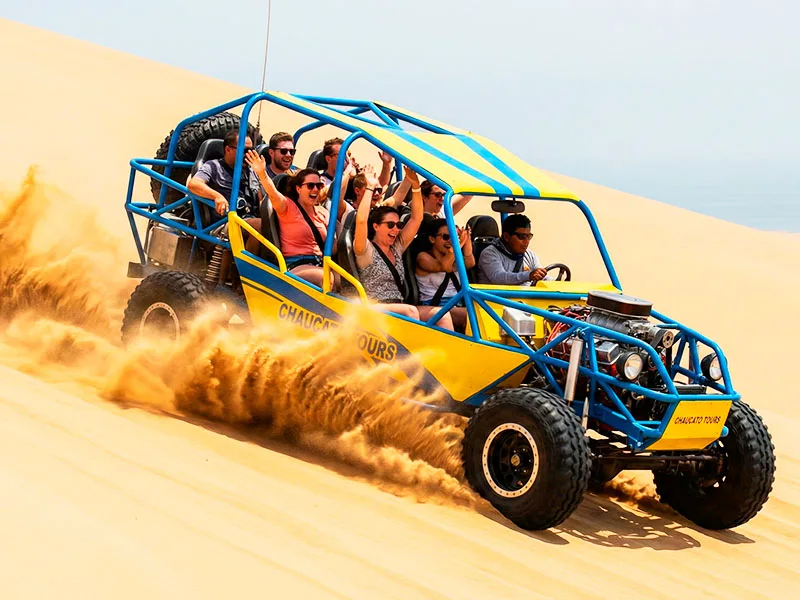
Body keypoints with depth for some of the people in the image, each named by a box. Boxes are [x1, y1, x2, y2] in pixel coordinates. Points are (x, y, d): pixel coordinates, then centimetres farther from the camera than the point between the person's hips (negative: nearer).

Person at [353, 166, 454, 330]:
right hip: (374, 309, -7)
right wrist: (369, 188, -11)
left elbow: (416, 218, 18)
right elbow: (361, 220, -17)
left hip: (399, 309, 7)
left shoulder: (397, 248, 21)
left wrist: (415, 185, 8)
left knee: (442, 314, -15)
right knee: (411, 311, -34)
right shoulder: (366, 251, 1)